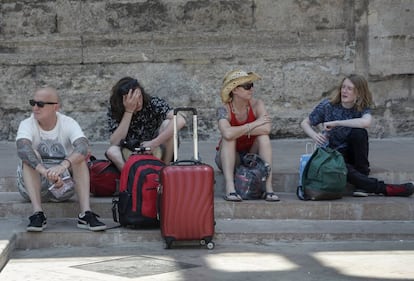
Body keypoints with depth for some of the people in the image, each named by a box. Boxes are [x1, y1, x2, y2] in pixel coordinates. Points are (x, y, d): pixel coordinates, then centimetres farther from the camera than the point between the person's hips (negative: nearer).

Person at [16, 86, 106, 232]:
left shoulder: (68, 123, -8)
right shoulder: (27, 124, -10)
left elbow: (84, 146, -29)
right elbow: (22, 149, -33)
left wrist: (63, 165, -50)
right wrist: (45, 172, -50)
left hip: (63, 185, 1)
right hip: (34, 186, 0)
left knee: (79, 155, -23)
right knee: (31, 155, -27)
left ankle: (86, 213, -34)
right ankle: (37, 213, -37)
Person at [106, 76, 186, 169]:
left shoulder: (153, 103, -17)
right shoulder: (114, 110, -11)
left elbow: (180, 120, -32)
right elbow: (114, 142, -23)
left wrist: (154, 143, -36)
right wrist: (129, 111, -29)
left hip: (155, 153, -1)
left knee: (168, 124, -26)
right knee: (111, 151, -28)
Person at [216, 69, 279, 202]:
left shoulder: (256, 104, -12)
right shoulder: (224, 109, -18)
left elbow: (266, 129, -30)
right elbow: (227, 133, -39)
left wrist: (238, 131, -28)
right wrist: (253, 124, -31)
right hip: (229, 159, -2)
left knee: (263, 136, -24)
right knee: (229, 138, -29)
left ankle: (268, 188, -31)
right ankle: (230, 189, -39)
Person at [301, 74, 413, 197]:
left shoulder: (362, 109, -8)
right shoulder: (328, 106, -9)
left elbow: (366, 122, -34)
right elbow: (305, 123, 1)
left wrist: (335, 123, -33)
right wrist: (315, 136, -21)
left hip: (352, 153, 2)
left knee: (359, 132, -31)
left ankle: (362, 182, -21)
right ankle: (384, 188, -31)